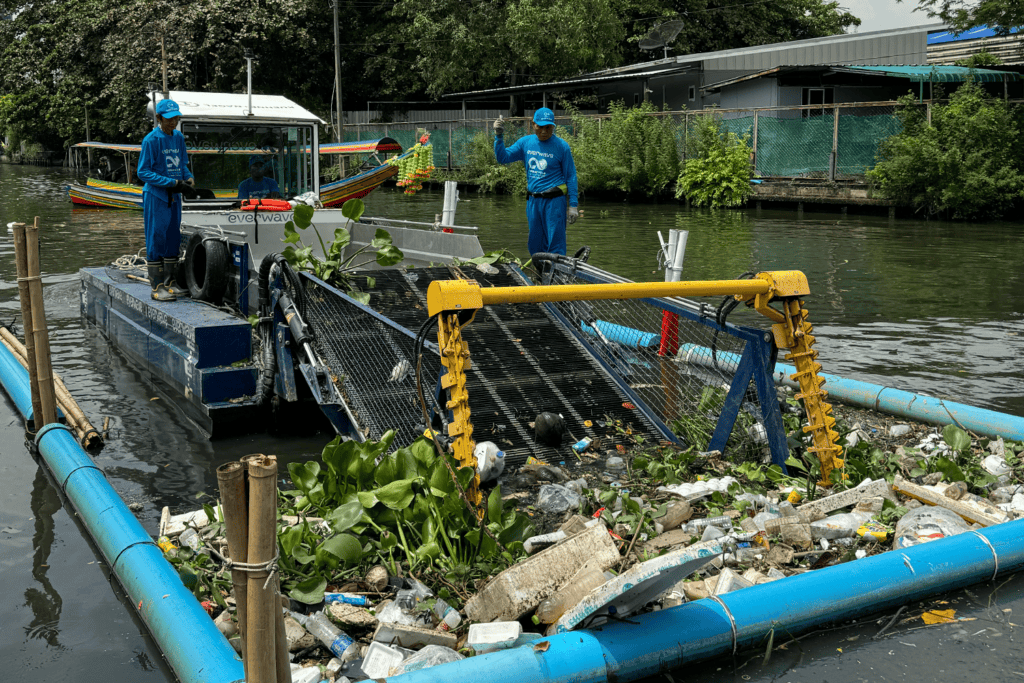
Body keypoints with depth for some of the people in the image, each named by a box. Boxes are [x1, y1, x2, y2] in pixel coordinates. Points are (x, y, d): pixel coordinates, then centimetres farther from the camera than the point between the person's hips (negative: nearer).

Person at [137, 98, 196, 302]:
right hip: (155, 195, -6)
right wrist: (173, 182, -20)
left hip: (174, 196, 7)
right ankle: (157, 287, 1)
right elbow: (143, 172, -13)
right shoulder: (151, 140, -12)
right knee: (156, 239, -3)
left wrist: (189, 179, -5)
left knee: (173, 238, 10)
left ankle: (170, 282, 20)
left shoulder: (178, 137, 8)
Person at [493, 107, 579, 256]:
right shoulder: (525, 143, 8)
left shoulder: (561, 146, -3)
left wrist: (573, 205, -5)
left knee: (555, 246, -7)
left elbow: (571, 176, -1)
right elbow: (503, 157, 9)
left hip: (554, 201, -5)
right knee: (535, 246, 9)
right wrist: (499, 136, -5)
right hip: (532, 201, 5)